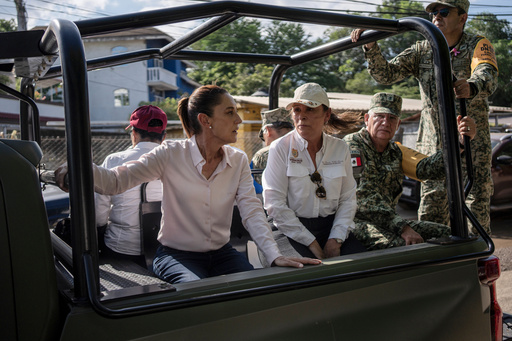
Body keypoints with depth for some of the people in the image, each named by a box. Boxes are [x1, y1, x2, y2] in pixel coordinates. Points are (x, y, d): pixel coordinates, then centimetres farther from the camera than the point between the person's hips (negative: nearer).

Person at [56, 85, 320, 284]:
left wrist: (275, 256, -25)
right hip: (176, 255, -3)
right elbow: (114, 181, -16)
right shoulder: (171, 154, -11)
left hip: (222, 253, 4)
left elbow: (252, 211, -9)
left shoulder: (238, 161, 1)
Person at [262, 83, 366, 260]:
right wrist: (312, 243, -13)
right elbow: (274, 204, -10)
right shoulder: (280, 148, -4)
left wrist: (335, 240, -7)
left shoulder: (340, 148, 7)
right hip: (293, 230, -3)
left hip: (332, 226, 4)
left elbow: (348, 199, 7)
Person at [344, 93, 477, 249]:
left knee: (446, 235, -5)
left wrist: (460, 141, -22)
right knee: (398, 244, -34)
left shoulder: (397, 152, 13)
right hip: (357, 221, -7)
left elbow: (429, 168, -7)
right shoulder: (351, 145, -7)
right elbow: (363, 198, -18)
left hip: (390, 221, 7)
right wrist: (402, 227, -25)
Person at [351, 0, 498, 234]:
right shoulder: (422, 50, 7)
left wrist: (471, 86, -49)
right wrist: (370, 46, -19)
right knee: (430, 209, 4)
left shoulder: (478, 45, -3)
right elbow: (386, 74, -2)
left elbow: (488, 76, -25)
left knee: (476, 204, 0)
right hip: (432, 143, 3)